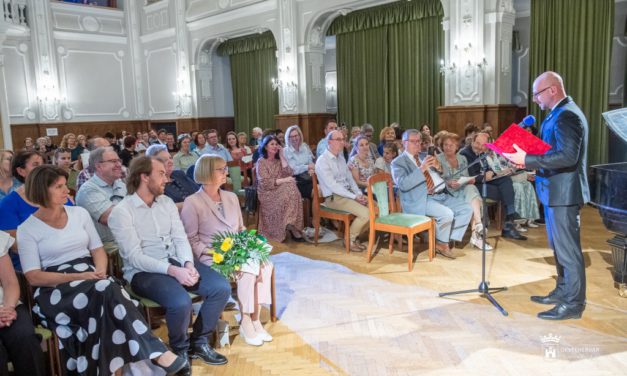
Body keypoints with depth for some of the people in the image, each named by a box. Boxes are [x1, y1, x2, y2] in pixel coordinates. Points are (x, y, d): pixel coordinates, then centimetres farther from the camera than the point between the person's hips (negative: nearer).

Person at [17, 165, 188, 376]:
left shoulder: (79, 213, 12)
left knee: (107, 294, -34)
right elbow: (34, 277, -6)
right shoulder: (27, 229, 0)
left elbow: (98, 249, 11)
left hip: (91, 278, 4)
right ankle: (156, 352, -37)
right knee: (107, 291, -34)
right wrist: (78, 276, -18)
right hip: (55, 289, -4)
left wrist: (100, 272, -11)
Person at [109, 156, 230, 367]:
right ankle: (180, 349, 0)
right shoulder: (121, 212, -9)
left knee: (222, 288, -12)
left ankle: (199, 341, 8)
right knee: (181, 302, -33)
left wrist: (188, 264, -15)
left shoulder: (167, 202, 10)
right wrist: (172, 270, -26)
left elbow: (180, 239, 6)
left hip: (177, 262, 6)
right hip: (144, 272, -6)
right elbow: (135, 257, -16)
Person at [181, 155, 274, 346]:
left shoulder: (231, 197, 17)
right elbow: (191, 239, -5)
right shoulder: (192, 203, -3)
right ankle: (246, 322, -14)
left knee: (265, 265, -24)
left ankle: (254, 319, -16)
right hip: (212, 257, -6)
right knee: (248, 270, -31)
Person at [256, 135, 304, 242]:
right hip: (268, 192, -5)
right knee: (287, 194, -32)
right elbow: (265, 183, -13)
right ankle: (290, 225, -21)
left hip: (281, 190, 5)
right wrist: (283, 180, -19)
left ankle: (291, 225, -25)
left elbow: (289, 174, -2)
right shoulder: (261, 162, -2)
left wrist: (282, 156, -3)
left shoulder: (279, 160, 14)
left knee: (292, 189, -29)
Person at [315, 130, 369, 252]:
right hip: (334, 198, -8)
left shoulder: (341, 157, 13)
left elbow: (350, 178, 15)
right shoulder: (322, 161, -14)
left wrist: (359, 194, -2)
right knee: (365, 213, -23)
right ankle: (350, 239, 1)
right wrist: (354, 197, -20)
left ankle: (355, 236, 10)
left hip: (348, 193, 8)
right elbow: (333, 186, -19)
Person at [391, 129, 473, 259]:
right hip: (418, 200, -8)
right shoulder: (398, 162, -3)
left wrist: (437, 168, -1)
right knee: (447, 214, -28)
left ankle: (448, 238, 2)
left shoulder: (423, 157, 19)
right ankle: (441, 244, -2)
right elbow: (402, 184, -19)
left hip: (437, 195, 8)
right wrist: (421, 169, -25)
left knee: (467, 209, -4)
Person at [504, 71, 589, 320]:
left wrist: (527, 160, -29)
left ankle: (573, 303, 10)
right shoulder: (559, 113, 13)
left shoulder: (567, 115, -19)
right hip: (555, 191, 10)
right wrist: (525, 156, 5)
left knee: (567, 248, -1)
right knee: (560, 246, 19)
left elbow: (568, 156, -28)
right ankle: (563, 292, 32)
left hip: (563, 193, -10)